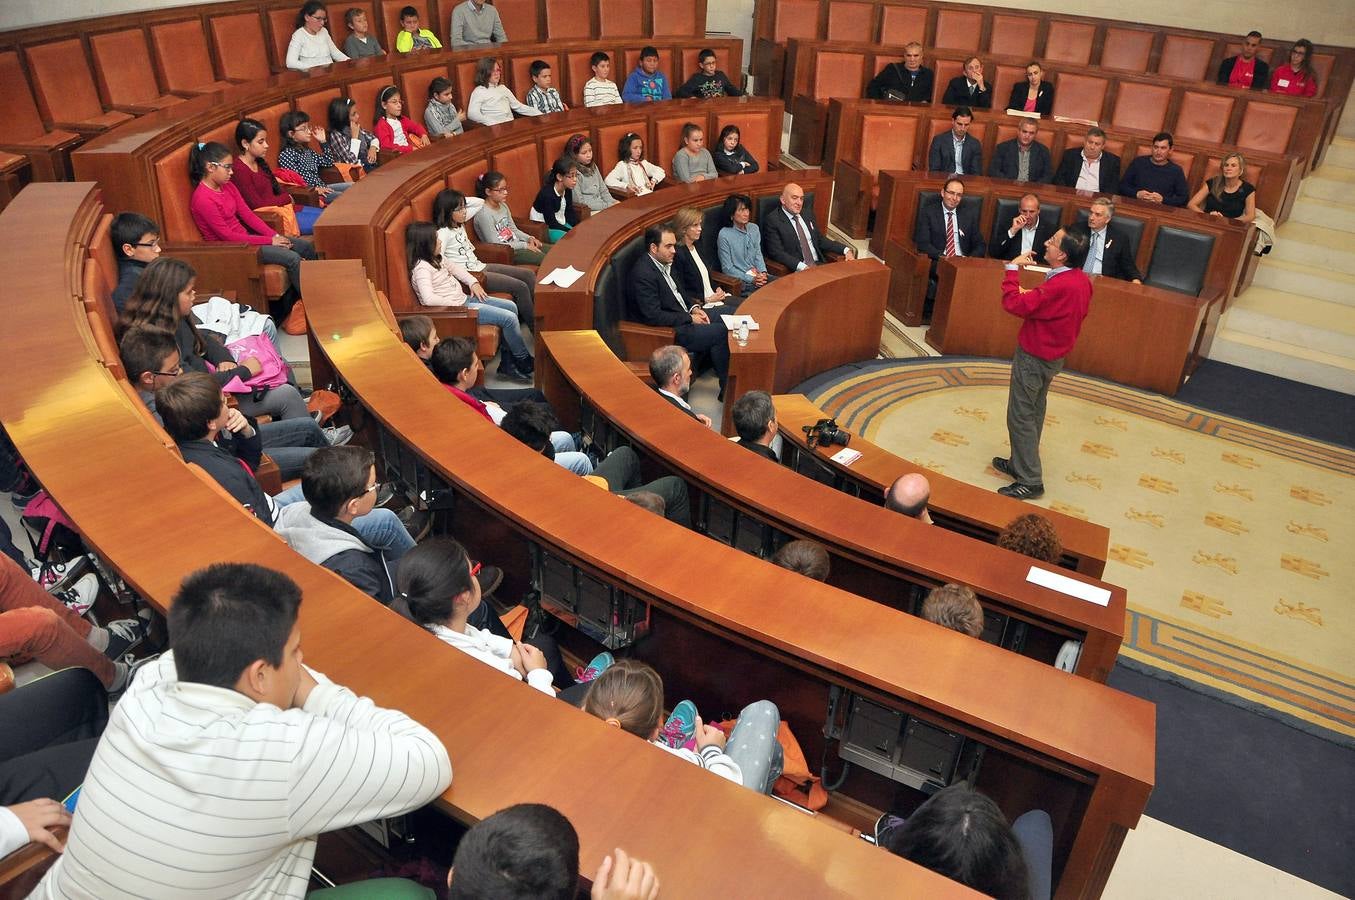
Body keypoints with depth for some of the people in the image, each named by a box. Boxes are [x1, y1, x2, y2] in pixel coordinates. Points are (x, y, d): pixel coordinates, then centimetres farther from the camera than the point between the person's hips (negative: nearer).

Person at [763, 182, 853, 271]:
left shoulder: (807, 216, 18)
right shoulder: (772, 221, -4)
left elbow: (821, 240, 25)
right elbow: (777, 252, -13)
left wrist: (846, 250, 9)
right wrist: (802, 267, -24)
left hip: (818, 264, 7)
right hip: (795, 271, -7)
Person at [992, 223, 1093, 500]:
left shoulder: (1060, 285, -31)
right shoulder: (1081, 280, 0)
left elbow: (1013, 304, -30)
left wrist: (1012, 269, -19)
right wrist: (1034, 297, -1)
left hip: (1034, 357, -10)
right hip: (1052, 355, 10)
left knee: (1021, 417, 0)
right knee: (1033, 413, 20)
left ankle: (1030, 481, 7)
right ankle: (1021, 464, 34)